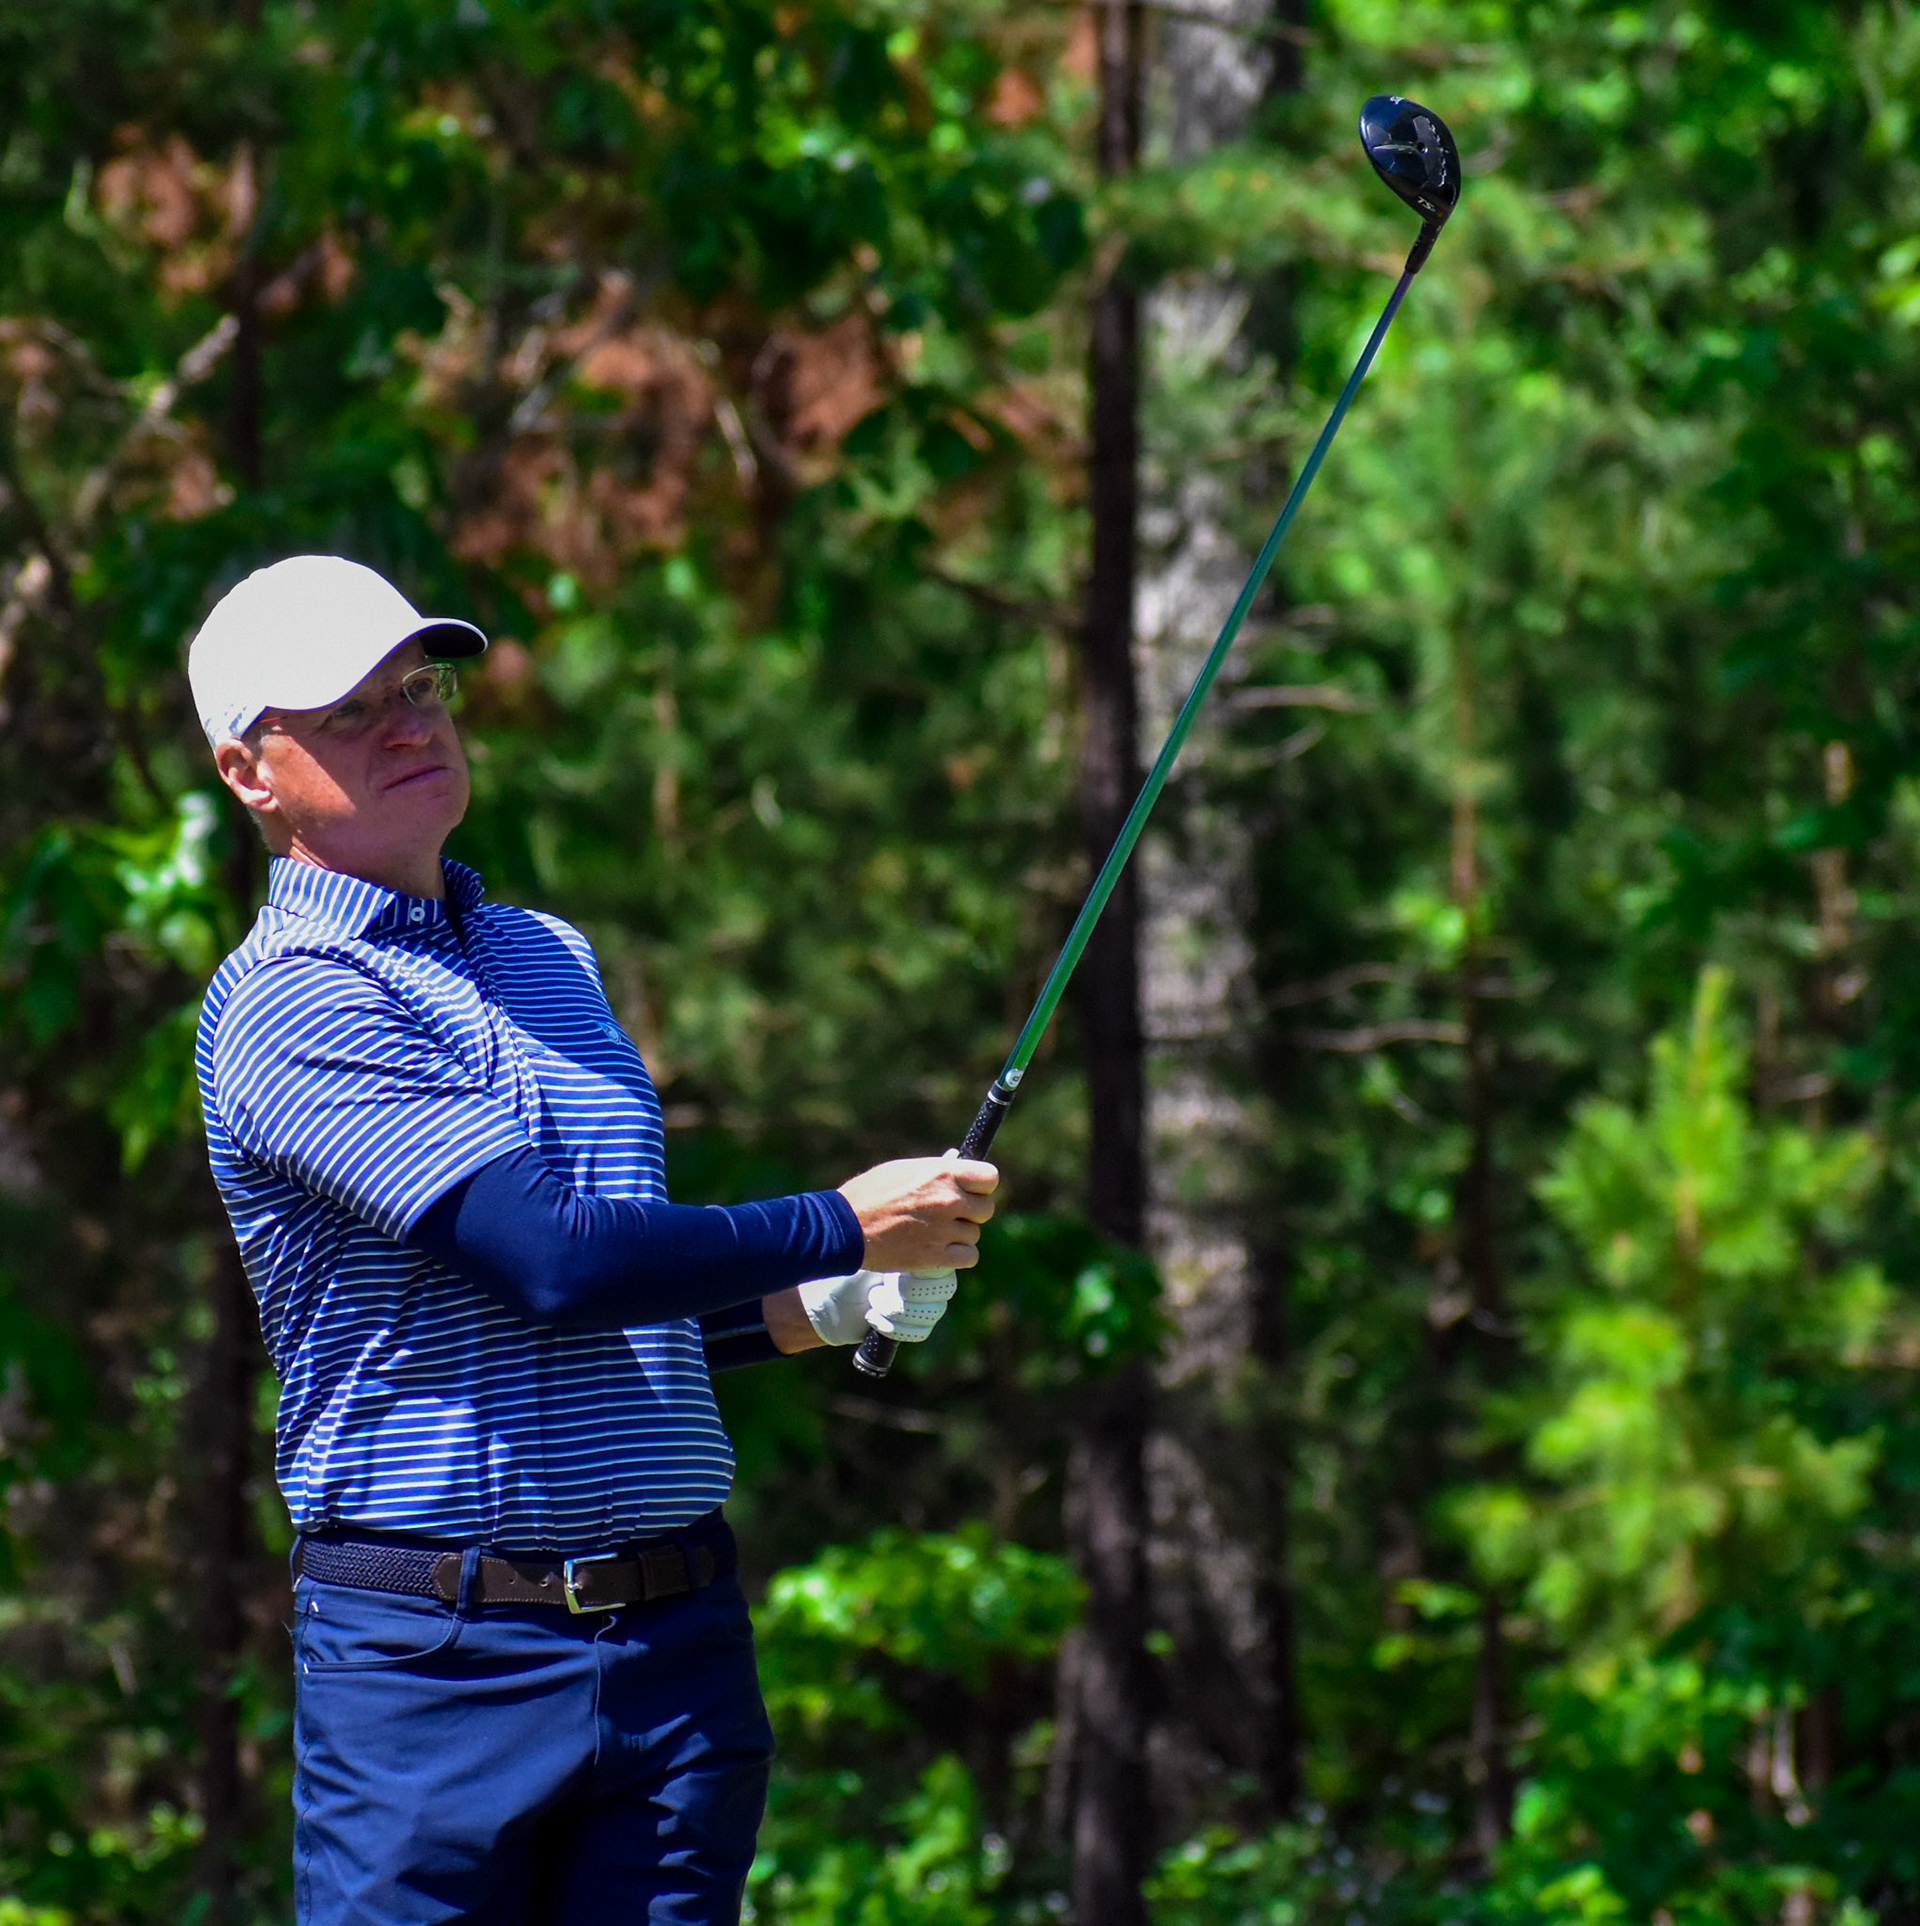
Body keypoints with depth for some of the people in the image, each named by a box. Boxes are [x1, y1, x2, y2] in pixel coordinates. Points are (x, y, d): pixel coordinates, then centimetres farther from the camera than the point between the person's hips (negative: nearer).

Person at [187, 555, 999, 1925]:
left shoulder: (553, 959, 19)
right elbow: (550, 1258, -19)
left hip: (683, 1642, 7)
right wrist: (843, 1227, -11)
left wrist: (805, 1310, 10)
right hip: (434, 1652, -7)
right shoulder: (287, 1003, -9)